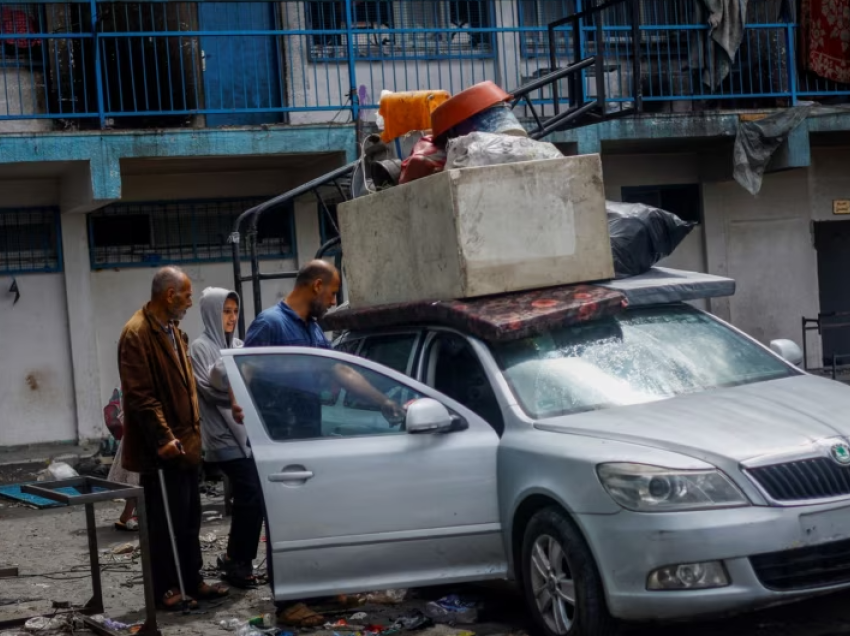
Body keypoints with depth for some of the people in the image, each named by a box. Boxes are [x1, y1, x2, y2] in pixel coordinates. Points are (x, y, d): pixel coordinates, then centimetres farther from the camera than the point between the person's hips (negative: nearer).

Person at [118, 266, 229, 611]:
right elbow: (139, 395, -21)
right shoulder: (137, 334, -15)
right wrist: (163, 438, -23)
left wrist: (192, 432, 16)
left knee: (189, 519, 15)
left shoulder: (173, 330, 15)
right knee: (165, 523, -1)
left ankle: (192, 580, 24)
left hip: (186, 444, 9)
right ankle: (165, 590, 8)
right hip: (162, 450, -9)